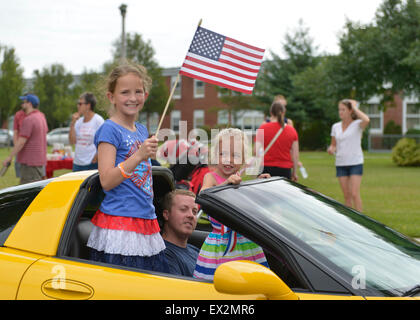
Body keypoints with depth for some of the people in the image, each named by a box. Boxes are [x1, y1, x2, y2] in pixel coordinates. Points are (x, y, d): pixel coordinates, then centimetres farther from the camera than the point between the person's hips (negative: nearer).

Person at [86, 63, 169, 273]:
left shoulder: (142, 131, 18)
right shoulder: (109, 130, -6)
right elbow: (106, 181, -16)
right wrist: (139, 156, -24)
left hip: (146, 223, 8)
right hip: (119, 226, -8)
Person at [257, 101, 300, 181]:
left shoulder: (263, 128, -3)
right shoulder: (291, 130, 3)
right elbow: (295, 155, 5)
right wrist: (294, 173, 14)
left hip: (266, 168, -1)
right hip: (285, 169, 2)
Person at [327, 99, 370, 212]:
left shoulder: (357, 124, -5)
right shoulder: (335, 126, 9)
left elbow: (366, 120, -28)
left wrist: (355, 107, -14)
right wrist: (331, 149, -9)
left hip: (355, 163, -4)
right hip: (340, 164, 4)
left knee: (355, 194, -12)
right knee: (346, 195, 5)